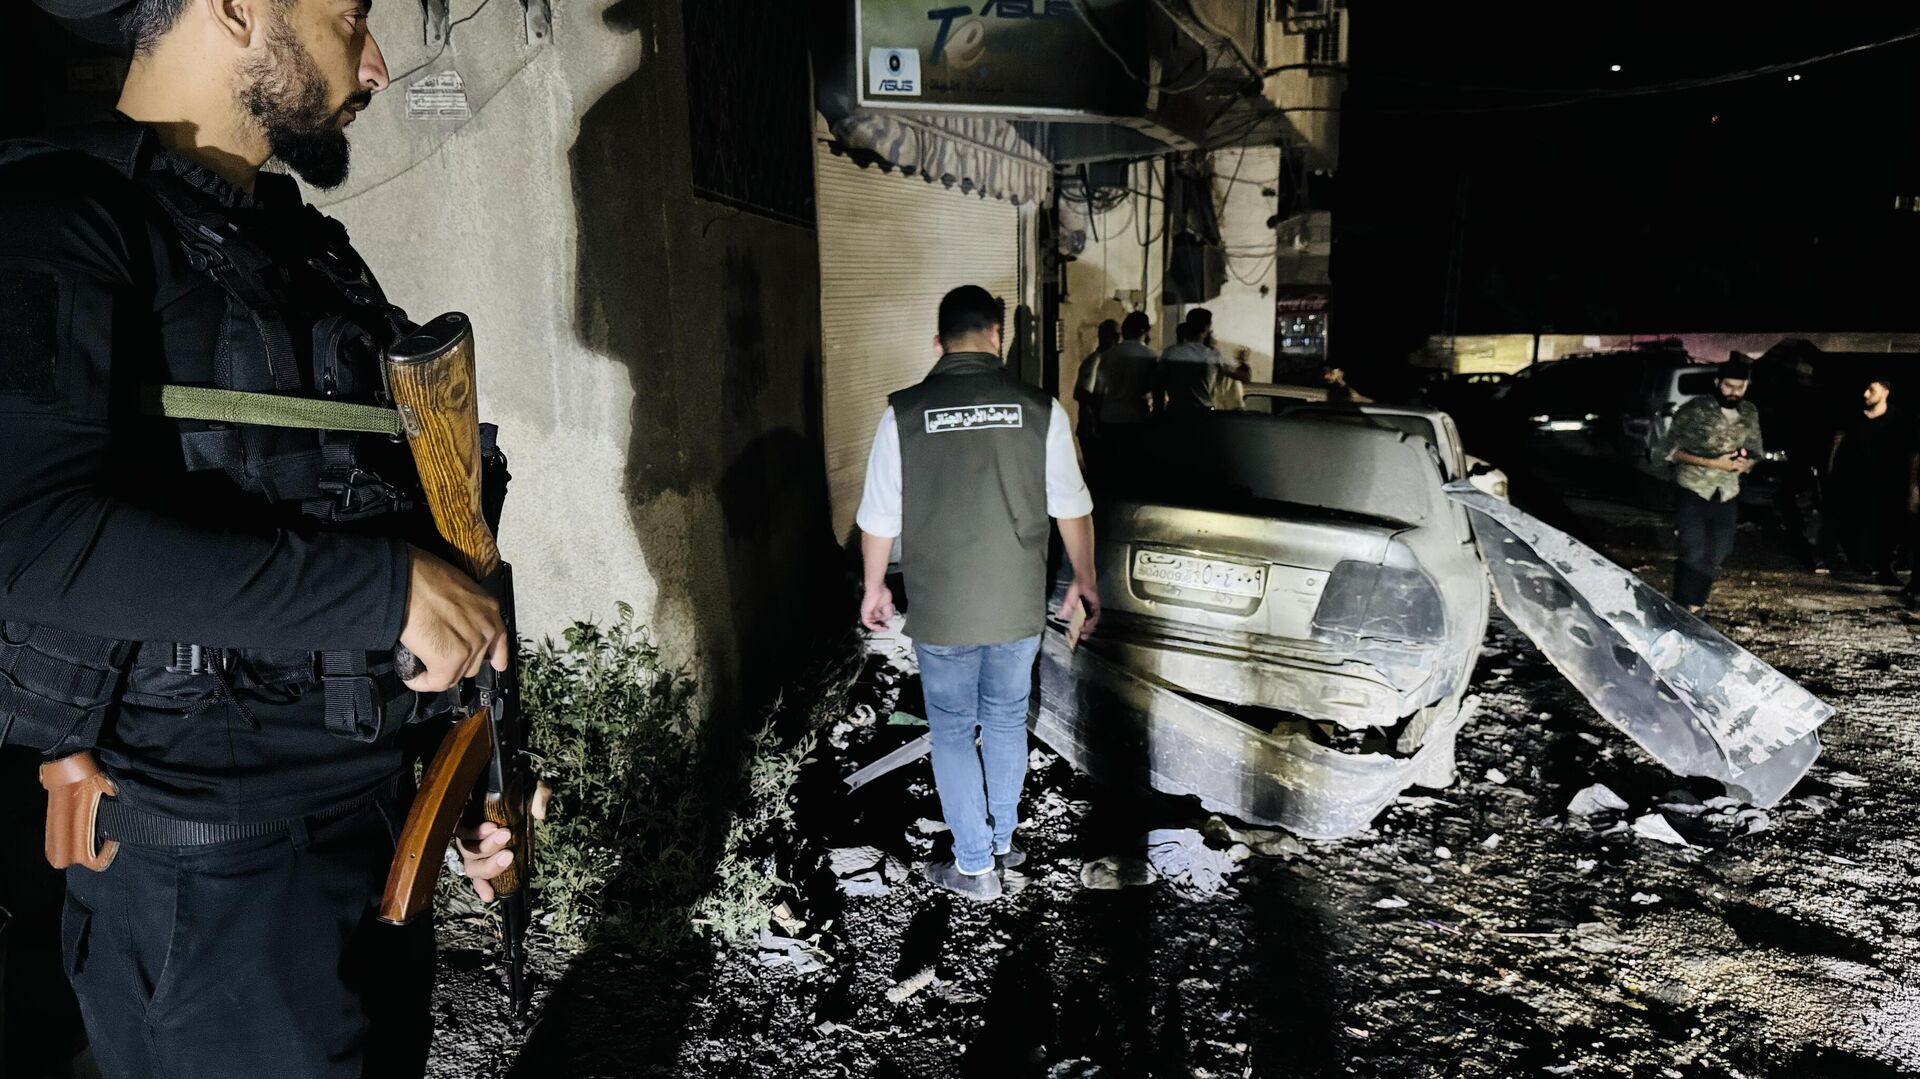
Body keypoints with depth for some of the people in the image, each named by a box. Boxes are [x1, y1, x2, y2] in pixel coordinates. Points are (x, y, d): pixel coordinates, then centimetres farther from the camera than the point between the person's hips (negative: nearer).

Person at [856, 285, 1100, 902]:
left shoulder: (904, 413, -10)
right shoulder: (1039, 410, -7)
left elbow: (878, 520, -3)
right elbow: (1072, 509, 0)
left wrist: (874, 588, 13)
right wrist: (1084, 581, 15)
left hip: (940, 613, -2)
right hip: (1019, 608, 2)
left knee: (952, 731, 14)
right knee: (1006, 721, 21)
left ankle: (975, 867, 23)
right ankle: (1003, 841, 37)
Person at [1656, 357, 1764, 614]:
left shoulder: (1750, 413, 5)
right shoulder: (1694, 410, -12)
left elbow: (1756, 452, 14)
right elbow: (1671, 450, -12)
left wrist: (1746, 463, -11)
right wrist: (1713, 463, -20)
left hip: (1726, 496, 5)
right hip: (1693, 493, -5)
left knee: (1715, 557, 10)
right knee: (1693, 555, -11)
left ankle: (1694, 609, 23)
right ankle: (1681, 611, -3)